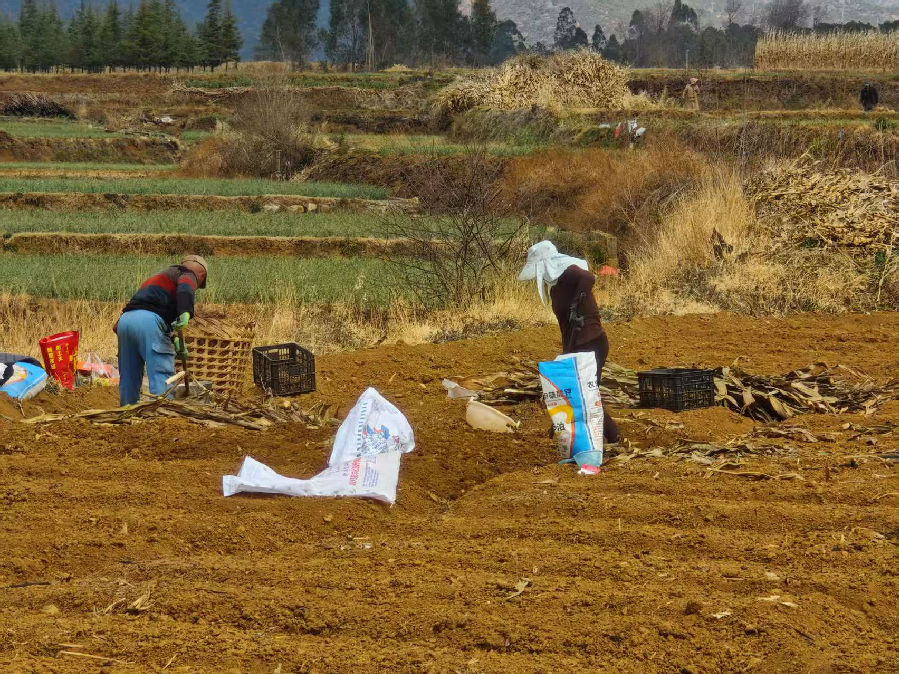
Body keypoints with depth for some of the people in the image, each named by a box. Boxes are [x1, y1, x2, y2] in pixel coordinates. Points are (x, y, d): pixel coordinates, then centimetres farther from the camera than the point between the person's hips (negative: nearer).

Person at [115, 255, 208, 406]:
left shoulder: (159, 276, 38)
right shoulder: (188, 275, 14)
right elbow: (185, 288, -11)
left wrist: (174, 339, 27)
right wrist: (185, 313, -26)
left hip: (125, 319, 8)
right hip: (149, 320, -8)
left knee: (129, 378, 12)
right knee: (162, 377, -10)